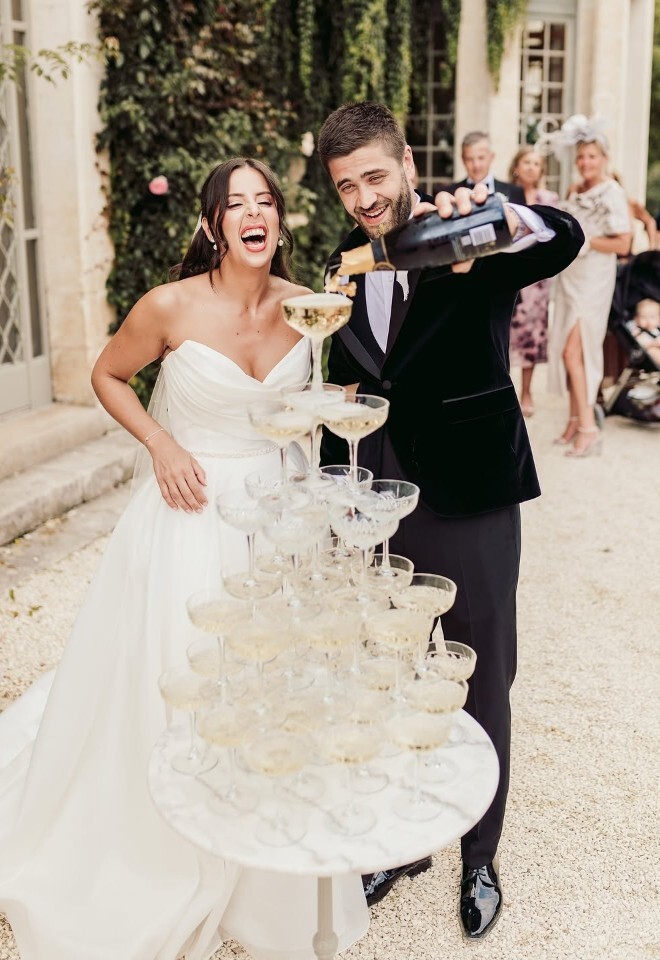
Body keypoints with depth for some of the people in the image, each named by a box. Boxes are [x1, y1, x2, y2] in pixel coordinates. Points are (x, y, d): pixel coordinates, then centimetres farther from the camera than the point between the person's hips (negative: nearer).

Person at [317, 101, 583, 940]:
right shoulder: (348, 261, 8)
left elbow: (565, 240, -28)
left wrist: (499, 215, -48)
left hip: (470, 501, -4)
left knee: (481, 684, 11)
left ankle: (479, 857, 33)